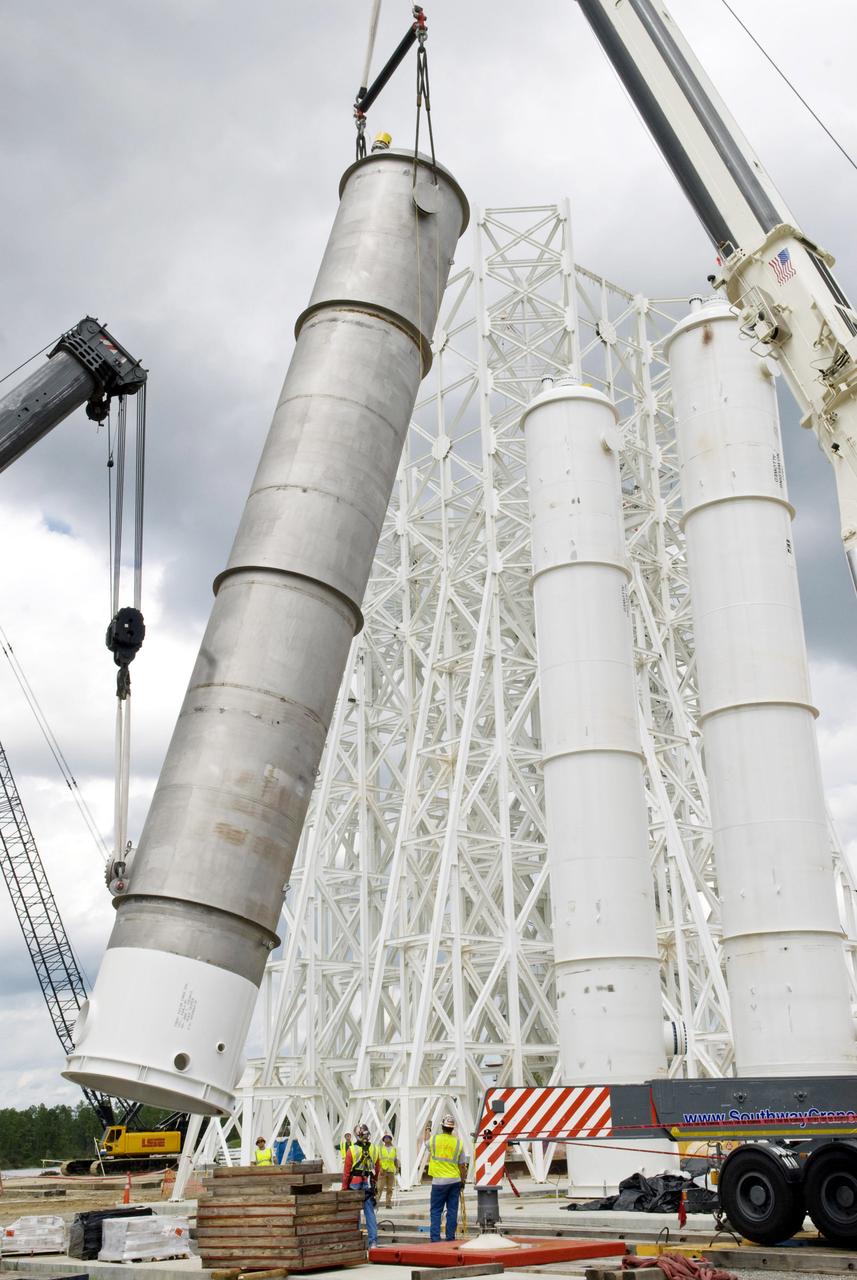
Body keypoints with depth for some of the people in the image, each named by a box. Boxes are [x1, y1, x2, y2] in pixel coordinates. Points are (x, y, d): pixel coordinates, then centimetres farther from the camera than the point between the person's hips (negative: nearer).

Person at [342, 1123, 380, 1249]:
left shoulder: (351, 1150, -9)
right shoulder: (374, 1149, 3)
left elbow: (346, 1171, -7)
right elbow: (377, 1169, 11)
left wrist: (344, 1188, 1)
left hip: (355, 1184, -3)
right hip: (369, 1184, 3)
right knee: (370, 1213, 7)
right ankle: (373, 1241, 3)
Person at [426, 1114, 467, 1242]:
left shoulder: (434, 1139, -5)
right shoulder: (458, 1143, -2)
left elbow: (427, 1142, 22)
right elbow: (462, 1166, 2)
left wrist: (428, 1130, 41)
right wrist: (462, 1182, 15)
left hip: (439, 1181, -2)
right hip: (455, 1180, 2)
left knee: (435, 1211, 4)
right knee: (452, 1211, 9)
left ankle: (435, 1238, -3)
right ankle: (450, 1238, 10)